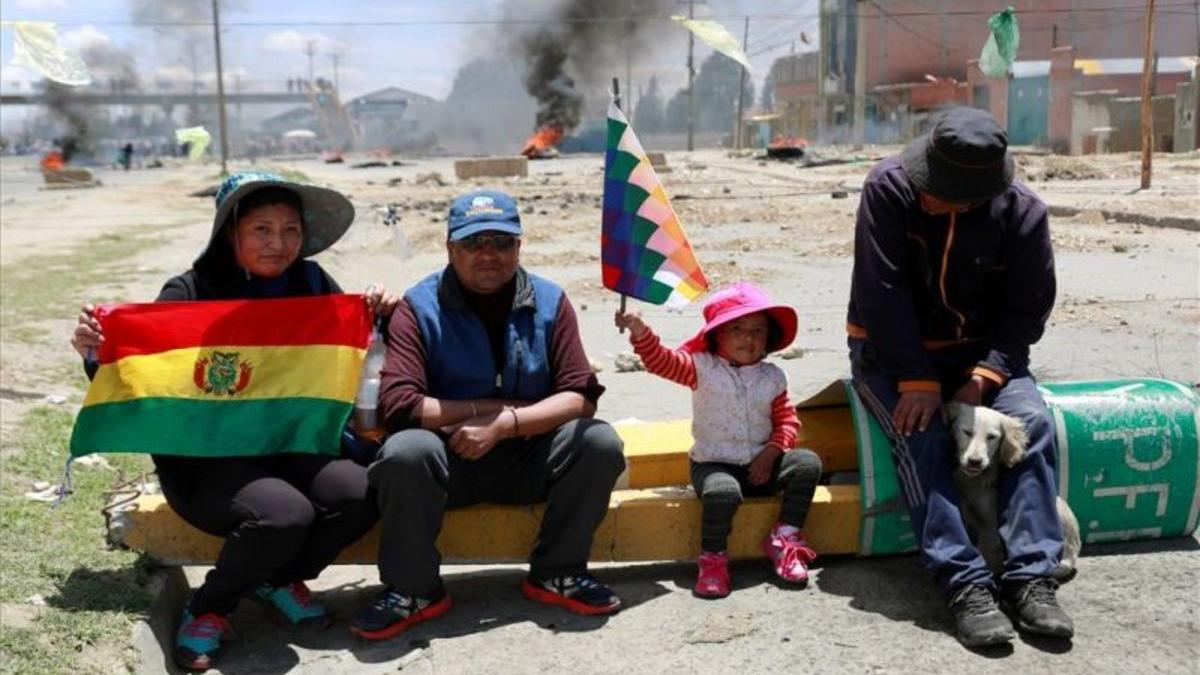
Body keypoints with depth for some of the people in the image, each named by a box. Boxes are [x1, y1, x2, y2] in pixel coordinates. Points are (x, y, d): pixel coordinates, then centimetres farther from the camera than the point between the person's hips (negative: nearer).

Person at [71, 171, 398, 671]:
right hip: (203, 457, -5)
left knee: (360, 496, -21)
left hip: (287, 447, 5)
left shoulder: (311, 283, 2)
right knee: (285, 515, -31)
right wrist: (97, 356, -27)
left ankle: (276, 579, 8)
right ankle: (209, 607, 0)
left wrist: (377, 316, -8)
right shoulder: (190, 293, -11)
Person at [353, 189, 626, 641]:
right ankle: (413, 590, -10)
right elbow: (397, 404, -18)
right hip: (448, 460, -2)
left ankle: (557, 574, -2)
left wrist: (504, 424, -21)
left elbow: (580, 397, -7)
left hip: (527, 459, 2)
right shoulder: (420, 307, -5)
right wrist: (489, 407, -15)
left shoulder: (550, 301, 2)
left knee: (600, 442, -23)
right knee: (404, 452, -34)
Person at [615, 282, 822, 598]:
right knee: (723, 492, -37)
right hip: (714, 465, -4)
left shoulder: (772, 377, 6)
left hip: (760, 465, 4)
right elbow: (661, 361, -15)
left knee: (808, 463, -15)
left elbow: (787, 419, 9)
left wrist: (772, 451, -8)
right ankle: (712, 558, -15)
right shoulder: (702, 368, -3)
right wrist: (639, 331, -33)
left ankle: (785, 537, -4)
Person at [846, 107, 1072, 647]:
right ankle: (965, 584, -30)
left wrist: (986, 375, -22)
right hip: (889, 349, -2)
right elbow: (883, 295, -20)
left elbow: (1027, 307, -6)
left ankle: (1029, 577, -23)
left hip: (977, 352, 2)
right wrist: (916, 380, -26)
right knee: (921, 434, -28)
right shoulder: (890, 187, -17)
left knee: (1033, 420, -23)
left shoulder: (1022, 211, -11)